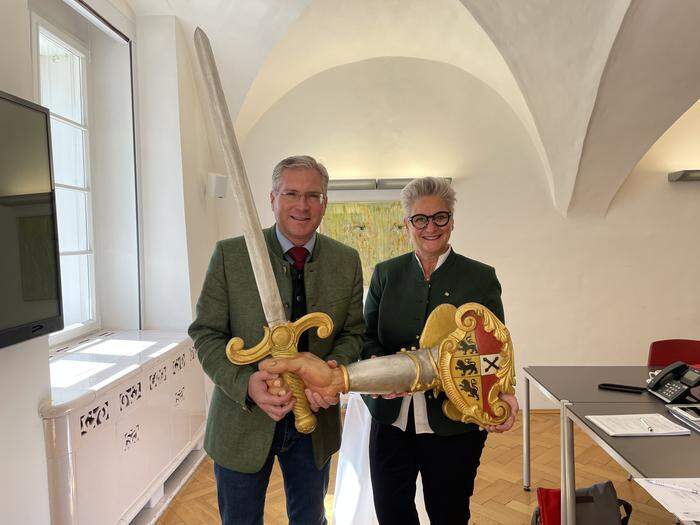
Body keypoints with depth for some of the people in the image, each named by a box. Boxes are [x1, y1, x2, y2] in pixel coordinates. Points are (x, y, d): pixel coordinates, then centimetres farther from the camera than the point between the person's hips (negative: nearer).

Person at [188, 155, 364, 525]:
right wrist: (245, 383, -26)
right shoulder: (230, 255, -12)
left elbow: (352, 332, 2)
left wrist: (336, 367, -20)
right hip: (243, 420, -2)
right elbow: (206, 333, -10)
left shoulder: (347, 262, -4)